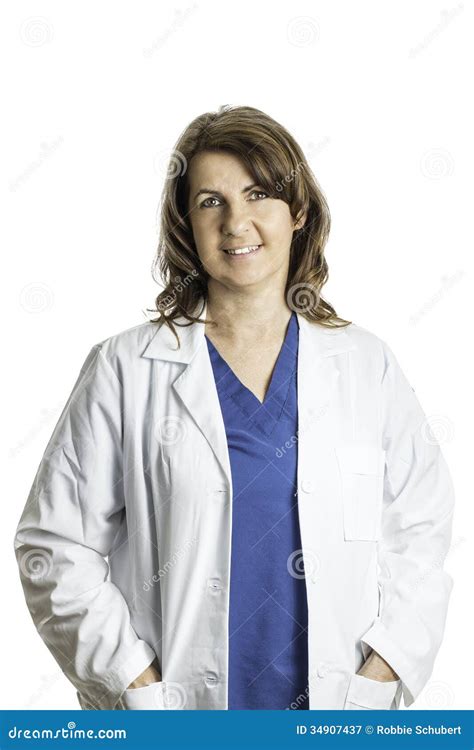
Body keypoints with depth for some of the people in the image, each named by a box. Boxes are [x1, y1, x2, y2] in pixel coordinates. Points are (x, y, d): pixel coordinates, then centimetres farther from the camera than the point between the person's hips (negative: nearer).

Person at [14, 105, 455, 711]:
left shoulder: (367, 366, 0)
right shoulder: (125, 370, -6)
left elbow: (420, 535, 2)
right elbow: (54, 546, -6)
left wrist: (373, 683, -7)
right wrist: (142, 691, -11)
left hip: (337, 708, 2)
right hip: (181, 702, -1)